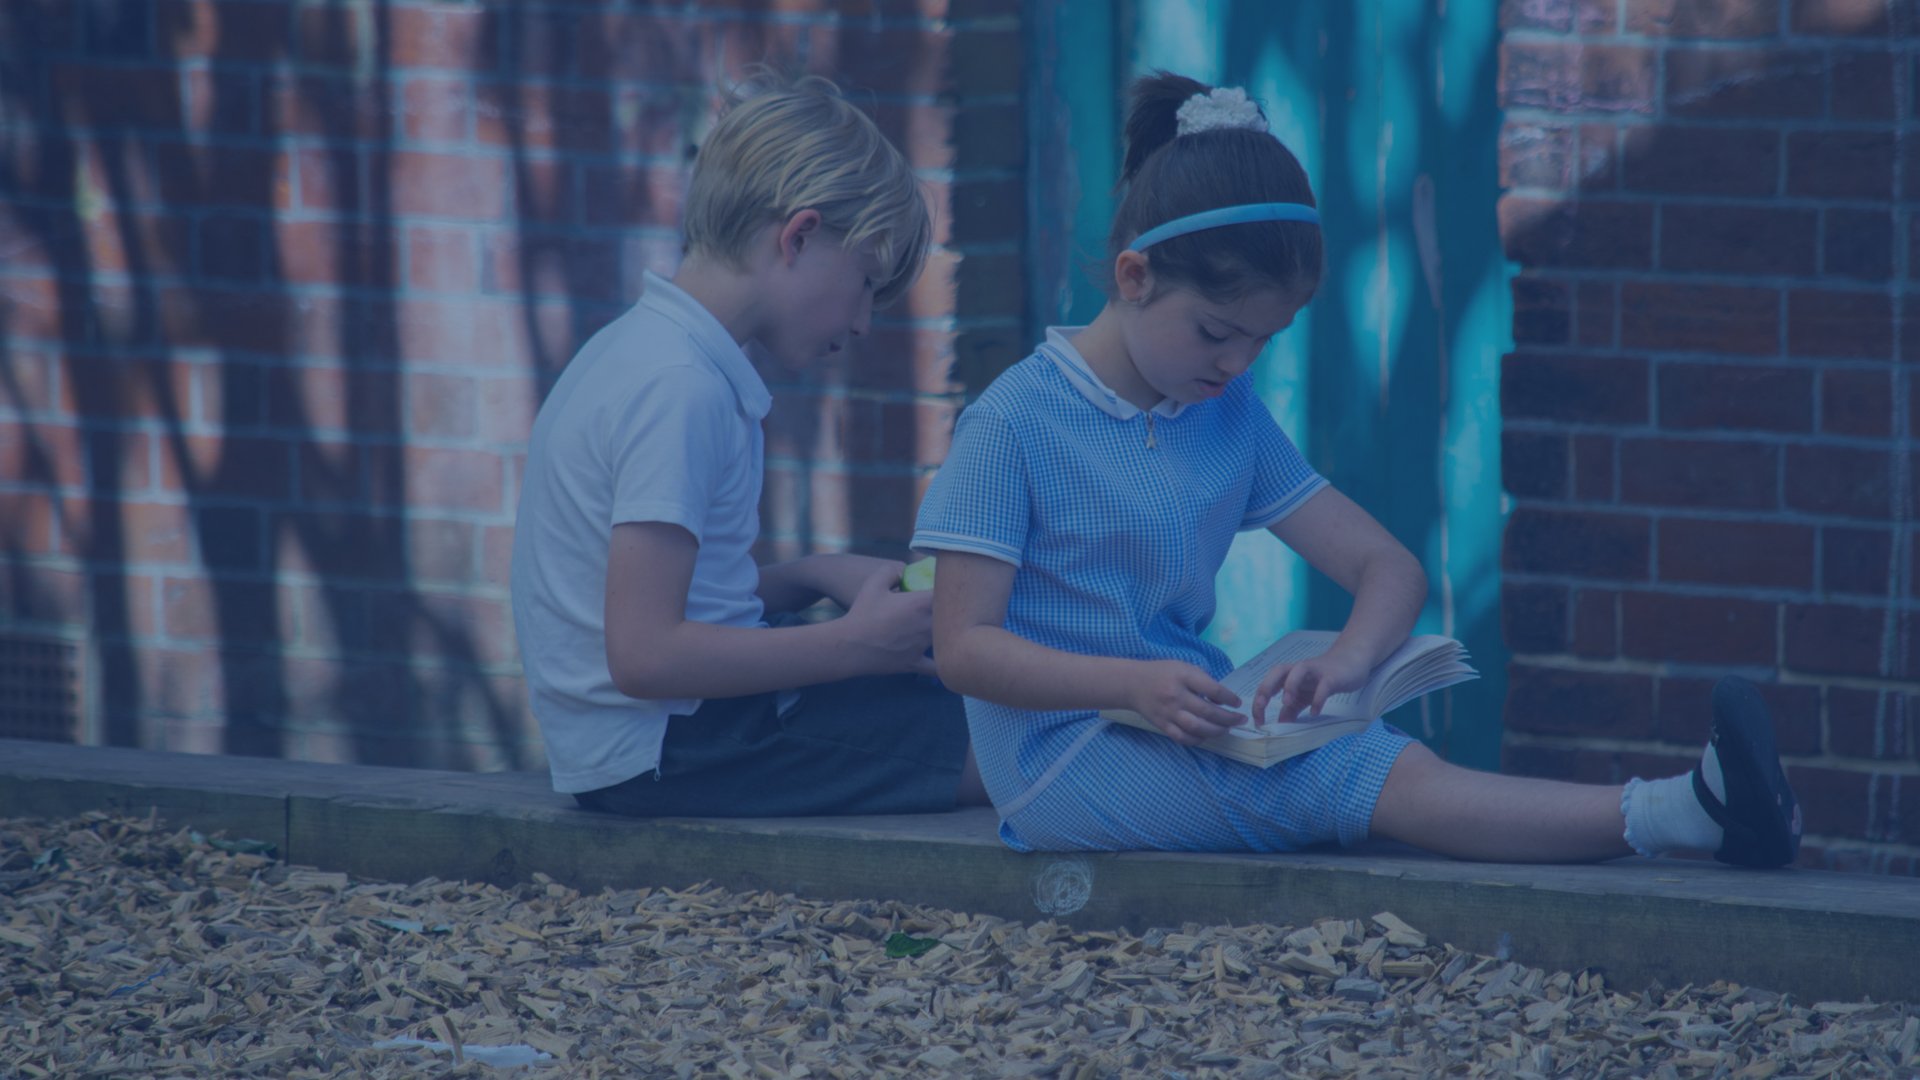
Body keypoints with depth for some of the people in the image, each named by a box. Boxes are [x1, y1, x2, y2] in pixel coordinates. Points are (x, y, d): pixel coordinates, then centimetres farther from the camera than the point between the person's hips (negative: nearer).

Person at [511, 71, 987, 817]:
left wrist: (814, 578, 9)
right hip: (661, 756, -11)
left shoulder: (638, 350, 14)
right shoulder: (679, 389, -18)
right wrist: (855, 644, -16)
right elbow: (644, 656, -24)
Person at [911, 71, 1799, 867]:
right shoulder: (1014, 424, -8)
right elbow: (963, 647, -12)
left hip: (1186, 729, 7)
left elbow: (1387, 565, 10)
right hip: (1060, 756, -7)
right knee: (1385, 782, -28)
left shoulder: (1229, 419, 13)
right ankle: (1672, 818, -41)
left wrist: (1348, 660, -14)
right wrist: (1136, 684, -27)